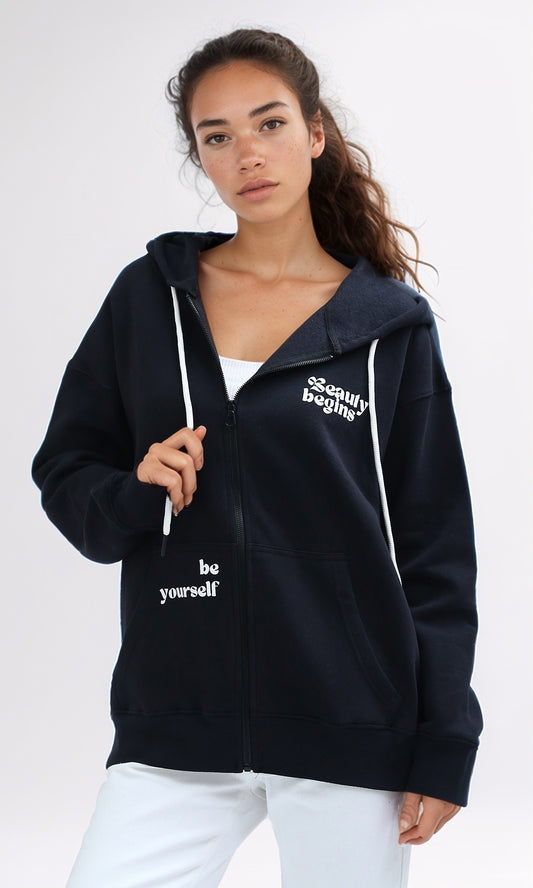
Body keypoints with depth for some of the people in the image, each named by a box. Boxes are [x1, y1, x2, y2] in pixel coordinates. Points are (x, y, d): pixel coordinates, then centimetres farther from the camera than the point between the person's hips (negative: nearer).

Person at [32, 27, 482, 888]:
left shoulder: (389, 323, 2)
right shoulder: (150, 296, 7)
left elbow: (437, 545, 3)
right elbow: (64, 472, 12)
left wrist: (443, 748, -1)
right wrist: (135, 497, -11)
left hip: (351, 728, -1)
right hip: (177, 725, 2)